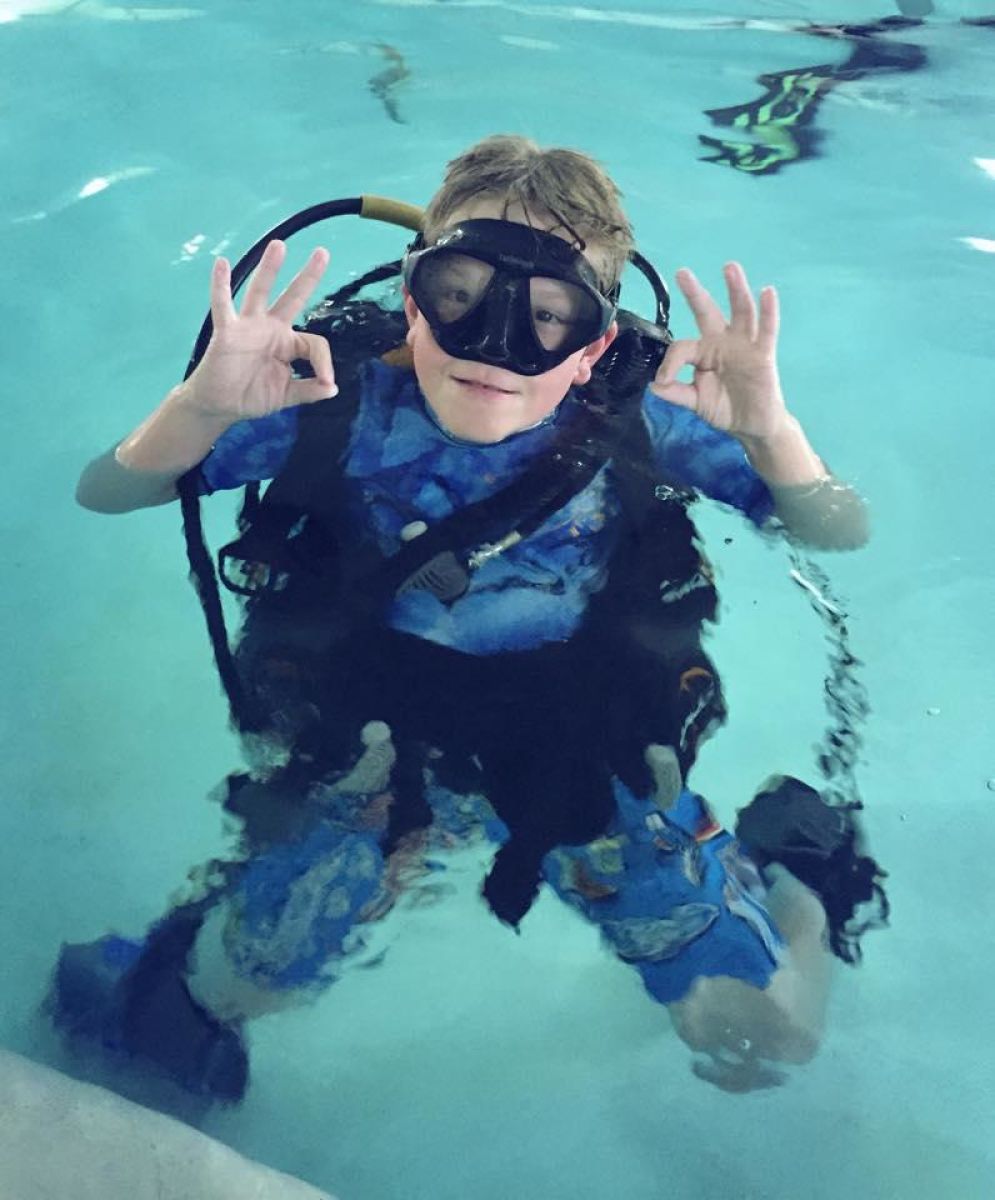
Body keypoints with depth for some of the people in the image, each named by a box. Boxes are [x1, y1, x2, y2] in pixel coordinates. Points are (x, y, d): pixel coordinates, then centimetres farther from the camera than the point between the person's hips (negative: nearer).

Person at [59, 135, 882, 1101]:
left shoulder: (635, 429, -13)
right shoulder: (347, 409, -15)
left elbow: (841, 533, -10)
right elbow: (104, 495, -10)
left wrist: (768, 431, -32)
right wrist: (201, 407, -33)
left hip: (588, 758, 0)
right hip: (381, 752, 1)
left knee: (765, 1038, -5)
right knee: (231, 988, -9)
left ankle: (760, 889, 27)